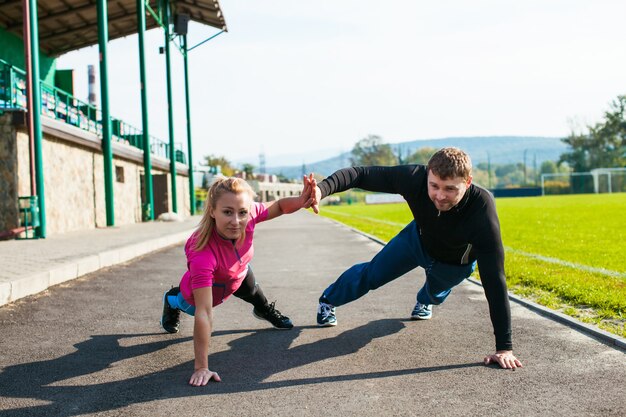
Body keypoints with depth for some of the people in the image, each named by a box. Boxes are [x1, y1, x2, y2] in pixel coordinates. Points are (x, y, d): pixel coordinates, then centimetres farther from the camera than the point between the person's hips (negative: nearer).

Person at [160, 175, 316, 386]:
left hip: (238, 275, 4)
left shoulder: (248, 214, -38)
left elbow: (278, 206, -17)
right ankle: (172, 301, 62)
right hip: (204, 290, -3)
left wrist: (300, 201, -40)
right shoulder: (203, 254, -50)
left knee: (252, 291, 34)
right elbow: (203, 313, -49)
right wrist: (201, 367, -47)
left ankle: (265, 310, 67)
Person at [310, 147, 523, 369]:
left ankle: (424, 301, 67)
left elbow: (494, 281, -44)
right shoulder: (415, 178, -41)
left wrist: (504, 347, -43)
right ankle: (327, 301, 41)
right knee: (370, 274, 11)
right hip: (418, 239, 1)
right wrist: (323, 188, -52)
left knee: (435, 292, 27)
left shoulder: (482, 211, -46)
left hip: (454, 265, -1)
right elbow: (361, 174, -31)